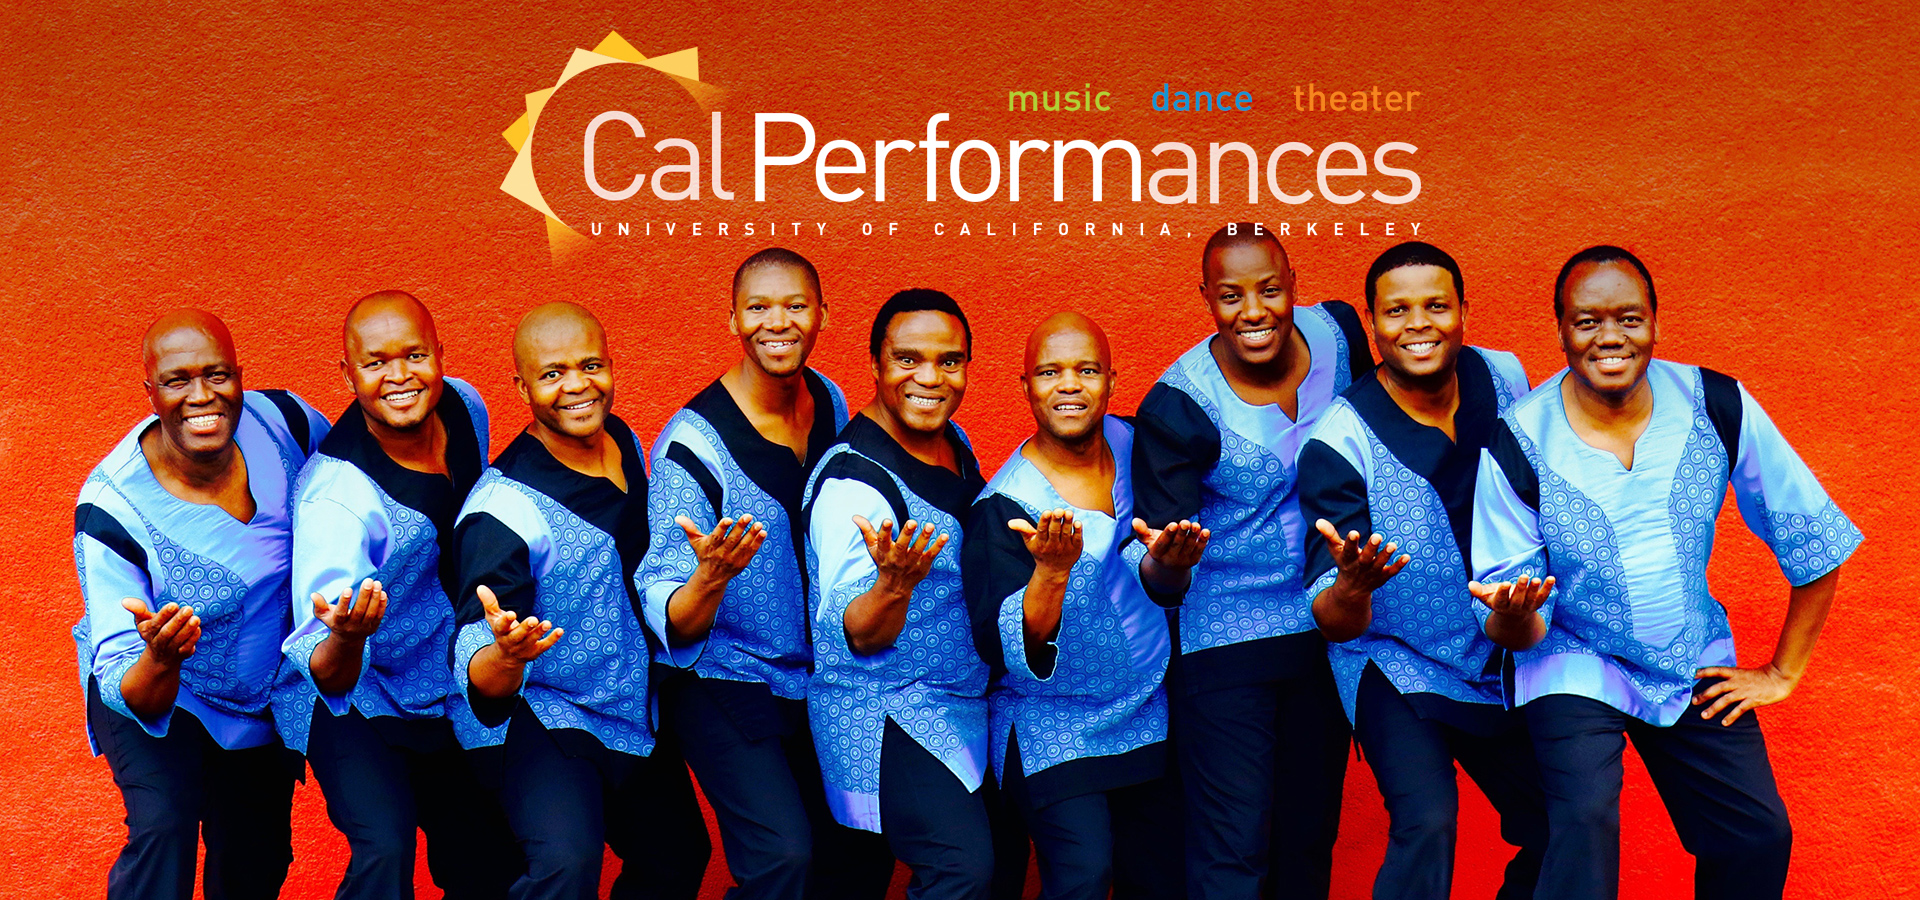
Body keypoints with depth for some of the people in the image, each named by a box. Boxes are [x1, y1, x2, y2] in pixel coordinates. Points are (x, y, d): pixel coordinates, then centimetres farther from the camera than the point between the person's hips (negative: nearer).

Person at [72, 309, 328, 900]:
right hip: (152, 694, -4)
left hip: (265, 697, 4)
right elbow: (130, 693, -32)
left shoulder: (282, 422, -22)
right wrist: (160, 660, -56)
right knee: (163, 826, -29)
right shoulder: (111, 511, -31)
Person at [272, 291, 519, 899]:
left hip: (447, 694, 6)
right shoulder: (335, 494, -30)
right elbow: (330, 678, -36)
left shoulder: (465, 409, -9)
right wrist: (344, 636, -57)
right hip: (352, 698, -6)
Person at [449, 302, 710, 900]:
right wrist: (504, 654, -50)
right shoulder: (504, 505, -23)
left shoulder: (627, 446, 0)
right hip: (539, 716, -7)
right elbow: (480, 681, -29)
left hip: (637, 716, 8)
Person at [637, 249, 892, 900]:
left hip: (820, 683, 6)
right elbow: (672, 626, -22)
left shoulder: (830, 403, 0)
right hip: (726, 683, -6)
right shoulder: (691, 443, -19)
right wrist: (710, 577, -42)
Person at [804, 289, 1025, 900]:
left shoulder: (955, 444, 5)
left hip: (970, 706, 9)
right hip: (884, 711, -9)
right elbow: (858, 636, -26)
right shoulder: (852, 479, -21)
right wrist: (894, 582, -44)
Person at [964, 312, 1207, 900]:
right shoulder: (1005, 508, -16)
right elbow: (1006, 649, -23)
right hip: (1052, 728, -5)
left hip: (1148, 721, 6)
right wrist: (1051, 570, -38)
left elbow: (1163, 591, 4)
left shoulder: (1126, 443, 0)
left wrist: (1167, 562, -19)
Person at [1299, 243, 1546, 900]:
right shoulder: (1338, 446, -21)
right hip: (1397, 665, -5)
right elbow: (1335, 625, -23)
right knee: (1426, 824, -26)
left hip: (1502, 662, 5)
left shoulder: (1505, 379, -8)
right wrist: (1351, 587, -46)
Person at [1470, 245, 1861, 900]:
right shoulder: (1518, 445, -16)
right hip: (1576, 663, -3)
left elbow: (1814, 541, 0)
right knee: (1586, 823, -25)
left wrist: (1783, 673, 2)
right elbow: (1517, 634, -12)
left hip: (1696, 663, 3)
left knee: (1759, 839, -3)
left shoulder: (1717, 407, -12)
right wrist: (1513, 616, -36)